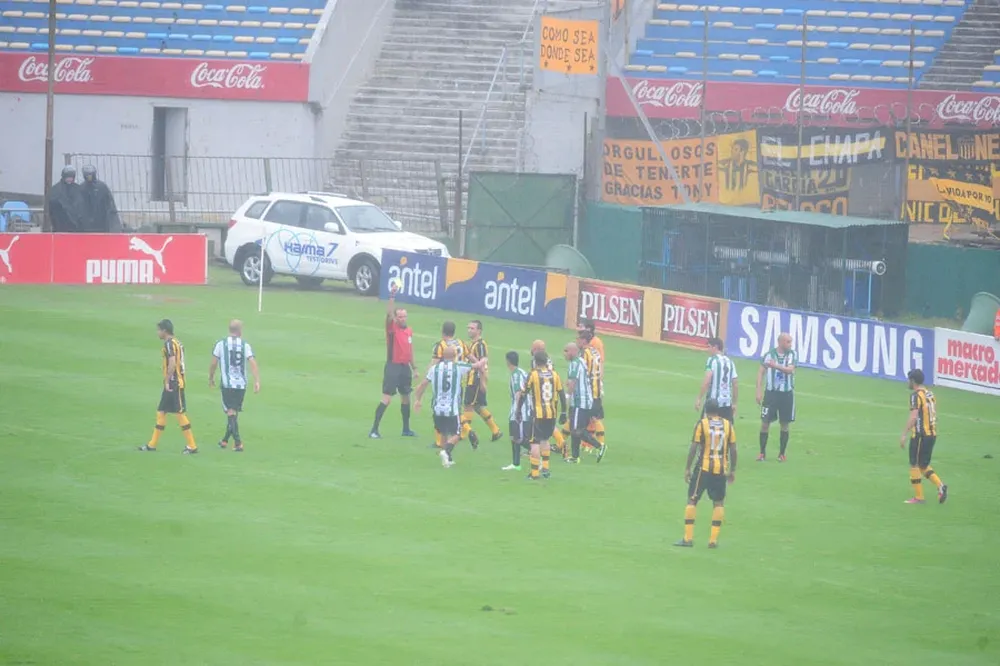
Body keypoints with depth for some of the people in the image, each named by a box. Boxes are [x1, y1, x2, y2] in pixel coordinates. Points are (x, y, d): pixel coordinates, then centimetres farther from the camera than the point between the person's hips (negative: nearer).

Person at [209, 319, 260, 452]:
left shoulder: (221, 344, -3)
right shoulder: (245, 345, 0)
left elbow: (213, 363, 0)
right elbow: (253, 363, -9)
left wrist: (211, 378, 16)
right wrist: (257, 381, -11)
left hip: (227, 383, -2)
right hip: (241, 384, 2)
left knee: (231, 412, -3)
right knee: (234, 412, 17)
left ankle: (238, 442, -17)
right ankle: (225, 440, 29)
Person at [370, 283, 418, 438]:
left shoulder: (409, 331, 10)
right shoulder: (392, 328, -7)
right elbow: (389, 314, -26)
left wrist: (414, 368, 22)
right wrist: (392, 296, -35)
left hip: (405, 367, 7)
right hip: (393, 366, -7)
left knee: (406, 398, 15)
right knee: (387, 398, -11)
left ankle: (406, 429, 28)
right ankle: (374, 430, -10)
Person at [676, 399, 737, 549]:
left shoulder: (702, 424, -6)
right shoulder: (728, 425, 2)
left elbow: (693, 448, -7)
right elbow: (733, 449, 4)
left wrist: (687, 469, 1)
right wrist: (732, 470, 14)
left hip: (704, 468, -3)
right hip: (721, 469, 3)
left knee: (692, 500, 7)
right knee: (718, 502, 12)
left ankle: (688, 538, 4)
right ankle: (714, 540, 6)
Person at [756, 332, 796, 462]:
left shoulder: (792, 355, -2)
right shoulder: (769, 355, -3)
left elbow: (790, 369, -18)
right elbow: (761, 373, 1)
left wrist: (775, 365, -33)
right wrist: (759, 391, -6)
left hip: (786, 393, 1)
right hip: (771, 392, -1)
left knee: (784, 424, 5)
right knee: (765, 422, -2)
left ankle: (782, 453, 15)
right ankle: (762, 452, 8)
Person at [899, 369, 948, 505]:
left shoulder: (916, 396, -13)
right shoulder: (930, 394, 13)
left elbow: (913, 417, -22)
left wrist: (904, 434, -20)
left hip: (920, 435, -8)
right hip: (932, 434, 8)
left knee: (914, 465, 2)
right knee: (924, 465, 16)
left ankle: (918, 497, 5)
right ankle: (940, 485, -2)